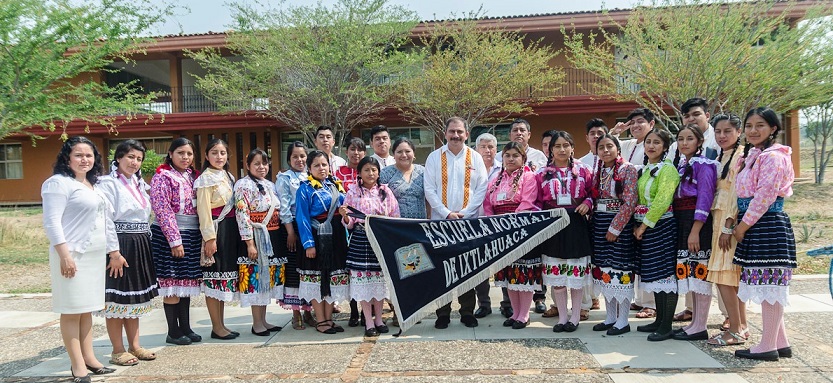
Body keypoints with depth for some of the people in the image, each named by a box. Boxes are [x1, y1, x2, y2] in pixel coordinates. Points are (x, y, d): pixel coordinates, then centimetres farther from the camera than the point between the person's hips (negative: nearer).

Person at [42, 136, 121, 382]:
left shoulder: (95, 185, 17)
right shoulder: (58, 183, -8)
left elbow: (106, 221, 22)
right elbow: (52, 222, -16)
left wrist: (114, 251, 21)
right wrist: (65, 255, -23)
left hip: (96, 255, 8)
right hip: (72, 255, -8)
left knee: (87, 309, 13)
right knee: (72, 311, -3)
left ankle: (89, 358, 20)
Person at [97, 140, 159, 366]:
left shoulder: (139, 183, 14)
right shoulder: (108, 184, -10)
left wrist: (146, 242, 14)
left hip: (140, 246, 8)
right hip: (120, 245, -8)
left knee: (136, 296, 14)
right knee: (118, 298, 0)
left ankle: (135, 345, 23)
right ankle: (118, 350, 10)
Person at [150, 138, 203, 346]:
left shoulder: (193, 175, 13)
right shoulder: (163, 176, -8)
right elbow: (163, 210, -15)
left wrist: (201, 235, 10)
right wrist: (175, 240, -18)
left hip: (192, 235, 7)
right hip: (170, 235, -7)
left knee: (186, 283, 11)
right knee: (172, 284, -1)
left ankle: (185, 328, 19)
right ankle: (173, 332, 8)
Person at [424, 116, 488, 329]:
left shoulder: (475, 158, 6)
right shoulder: (434, 157, 5)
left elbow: (482, 188, 1)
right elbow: (429, 189, 0)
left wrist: (464, 213, -9)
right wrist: (447, 213, -10)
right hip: (440, 220, 0)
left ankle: (467, 312, 16)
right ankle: (443, 313, 11)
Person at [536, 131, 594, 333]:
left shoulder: (583, 170, 5)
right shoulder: (542, 174, 7)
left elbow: (593, 193, 8)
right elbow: (537, 202, 7)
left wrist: (587, 203, -11)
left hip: (577, 224, -1)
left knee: (577, 272, 3)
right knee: (556, 273, 5)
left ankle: (575, 316, 17)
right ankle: (562, 317, 18)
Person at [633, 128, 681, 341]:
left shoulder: (667, 169, -11)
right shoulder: (644, 169, 14)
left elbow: (662, 202, -19)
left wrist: (644, 225, -15)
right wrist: (638, 225, 7)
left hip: (662, 226, -8)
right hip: (645, 227, 8)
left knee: (665, 273, -4)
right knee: (653, 274, 13)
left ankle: (667, 326, 3)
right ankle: (659, 320, 22)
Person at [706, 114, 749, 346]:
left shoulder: (742, 156, -11)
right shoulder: (721, 157, 16)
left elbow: (739, 194, -16)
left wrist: (728, 227, -18)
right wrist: (720, 225, 12)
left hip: (731, 220, -9)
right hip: (719, 218, 9)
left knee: (723, 276, -9)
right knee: (733, 277, 11)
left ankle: (735, 331, -1)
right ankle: (741, 326, 19)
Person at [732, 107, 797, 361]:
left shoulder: (772, 157, -12)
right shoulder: (752, 155, 17)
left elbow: (764, 196, -17)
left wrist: (742, 226, -13)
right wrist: (739, 223, 11)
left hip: (768, 226, -10)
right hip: (754, 226, 10)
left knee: (768, 285, -4)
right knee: (766, 286, 12)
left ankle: (768, 346, 3)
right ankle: (781, 342, 20)